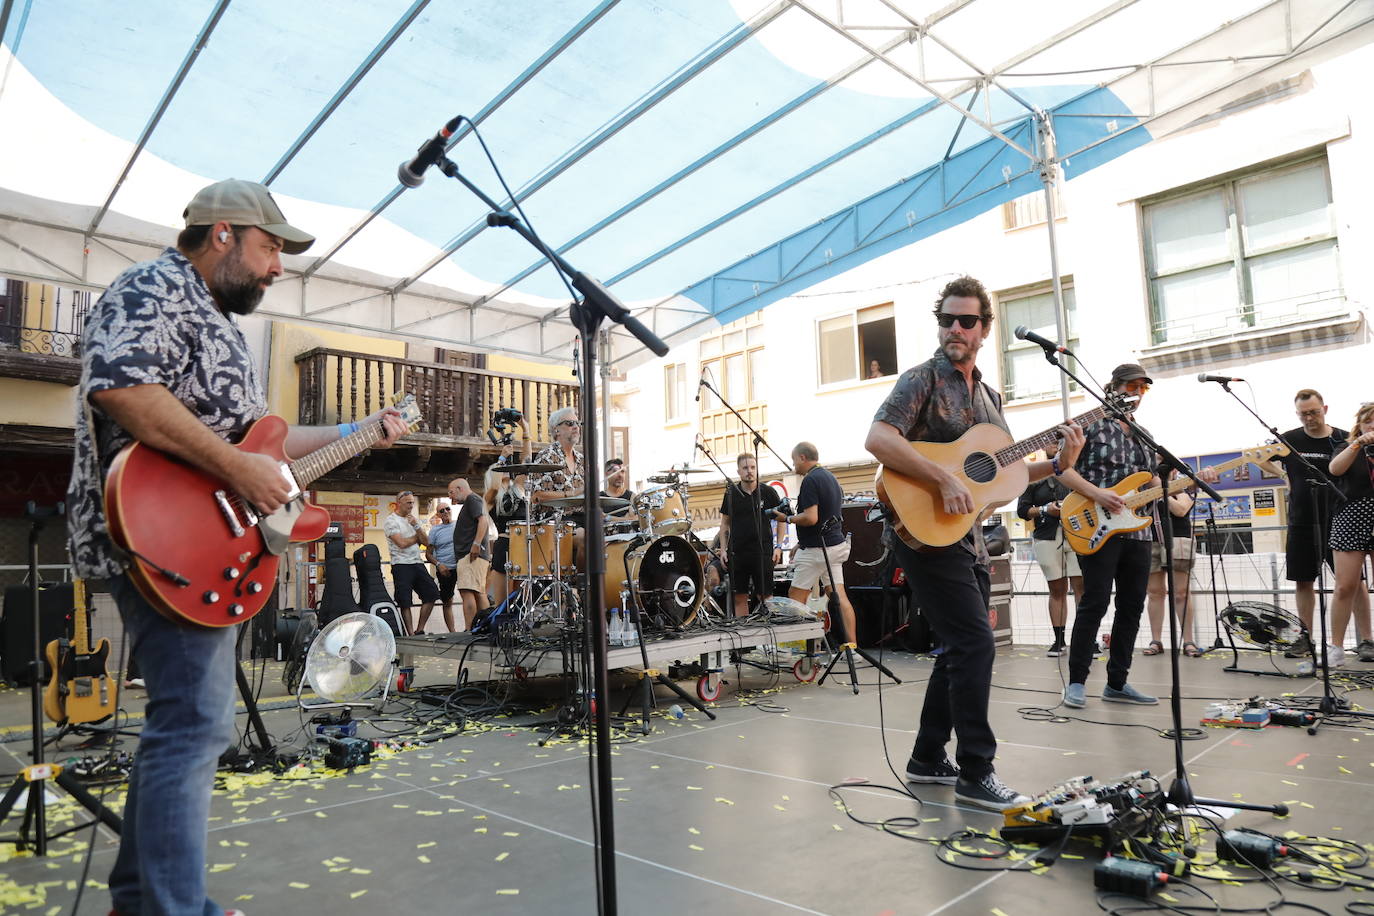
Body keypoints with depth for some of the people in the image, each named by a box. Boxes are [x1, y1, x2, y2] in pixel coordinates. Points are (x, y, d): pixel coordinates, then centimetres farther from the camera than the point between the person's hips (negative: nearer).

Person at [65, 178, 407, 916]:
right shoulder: (154, 288, -8)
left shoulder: (219, 323, 22)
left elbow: (253, 432, 26)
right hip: (164, 543, -11)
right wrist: (236, 468, -26)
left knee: (182, 720, 16)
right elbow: (118, 382, -28)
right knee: (196, 725, -12)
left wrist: (356, 433, 23)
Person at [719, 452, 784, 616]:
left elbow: (781, 519, 7)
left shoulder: (768, 493, 0)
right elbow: (725, 523, 12)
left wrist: (778, 546, -2)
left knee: (765, 596, 0)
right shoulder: (731, 493, 5)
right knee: (739, 597, 6)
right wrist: (723, 549, 5)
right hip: (737, 553, 2)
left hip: (763, 552, -2)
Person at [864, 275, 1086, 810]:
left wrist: (1057, 465, 5)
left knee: (961, 649, 13)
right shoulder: (922, 379, -7)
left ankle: (928, 759, 25)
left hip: (968, 536, 9)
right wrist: (944, 480, -27)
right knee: (976, 645, -11)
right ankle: (975, 772, 0)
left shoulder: (988, 396, 17)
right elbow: (878, 439, -23)